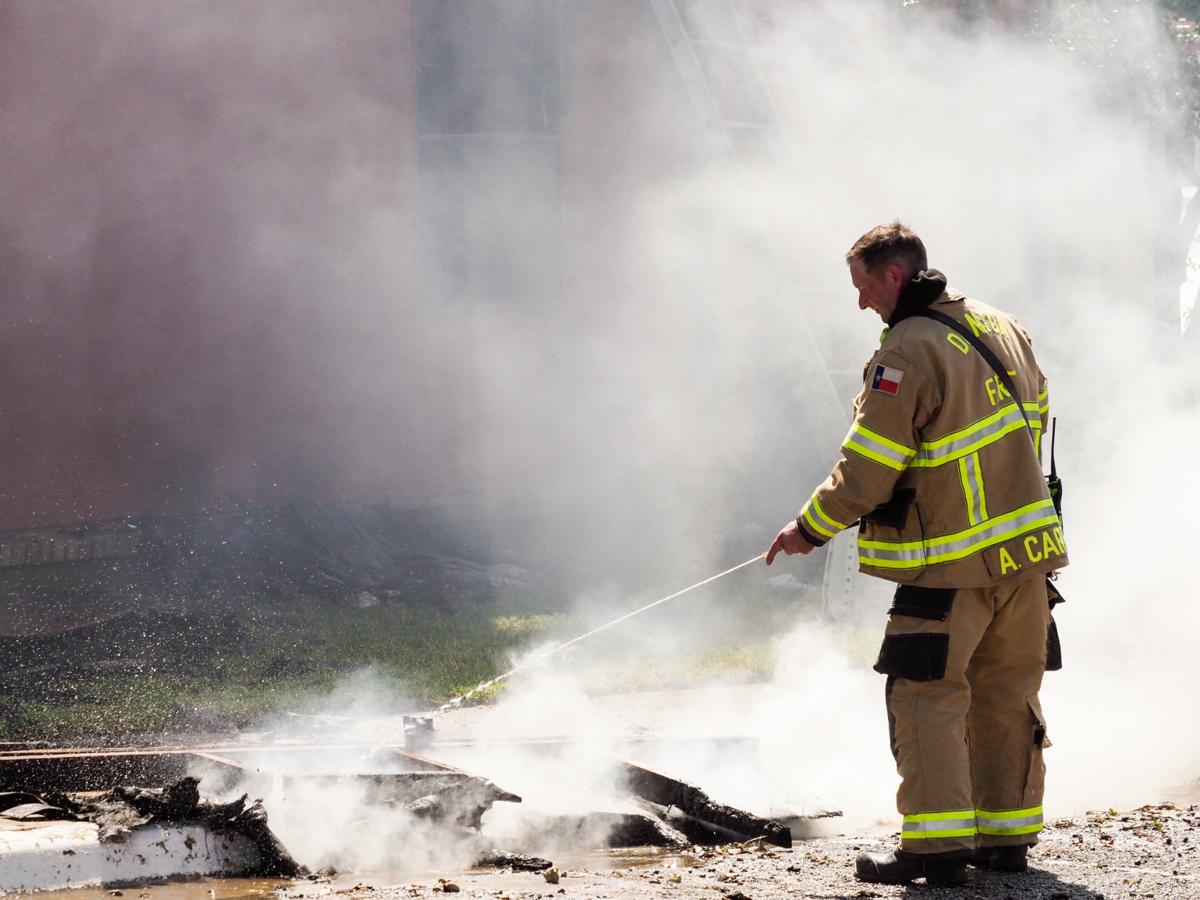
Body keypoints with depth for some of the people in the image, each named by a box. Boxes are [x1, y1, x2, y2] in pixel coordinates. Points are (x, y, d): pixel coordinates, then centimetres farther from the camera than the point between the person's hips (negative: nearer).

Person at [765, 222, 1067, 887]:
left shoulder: (908, 353, -17)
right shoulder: (1001, 327, 9)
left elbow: (867, 469, -16)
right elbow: (1035, 414, 20)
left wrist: (811, 528, -3)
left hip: (954, 563, -8)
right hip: (1028, 541, 8)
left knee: (927, 696, -3)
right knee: (1007, 694, 13)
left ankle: (937, 845, -8)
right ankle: (1007, 835, 18)